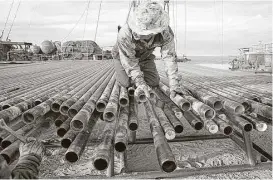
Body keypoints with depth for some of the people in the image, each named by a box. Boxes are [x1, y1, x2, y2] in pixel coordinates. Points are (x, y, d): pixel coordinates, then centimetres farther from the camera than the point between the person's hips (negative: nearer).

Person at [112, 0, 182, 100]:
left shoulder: (166, 33, -35)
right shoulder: (124, 34, -43)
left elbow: (169, 57, -35)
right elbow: (129, 60, -34)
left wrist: (174, 85, -41)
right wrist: (140, 82, -39)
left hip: (145, 57, 3)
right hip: (123, 56, -2)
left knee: (154, 83, 2)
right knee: (126, 83, -7)